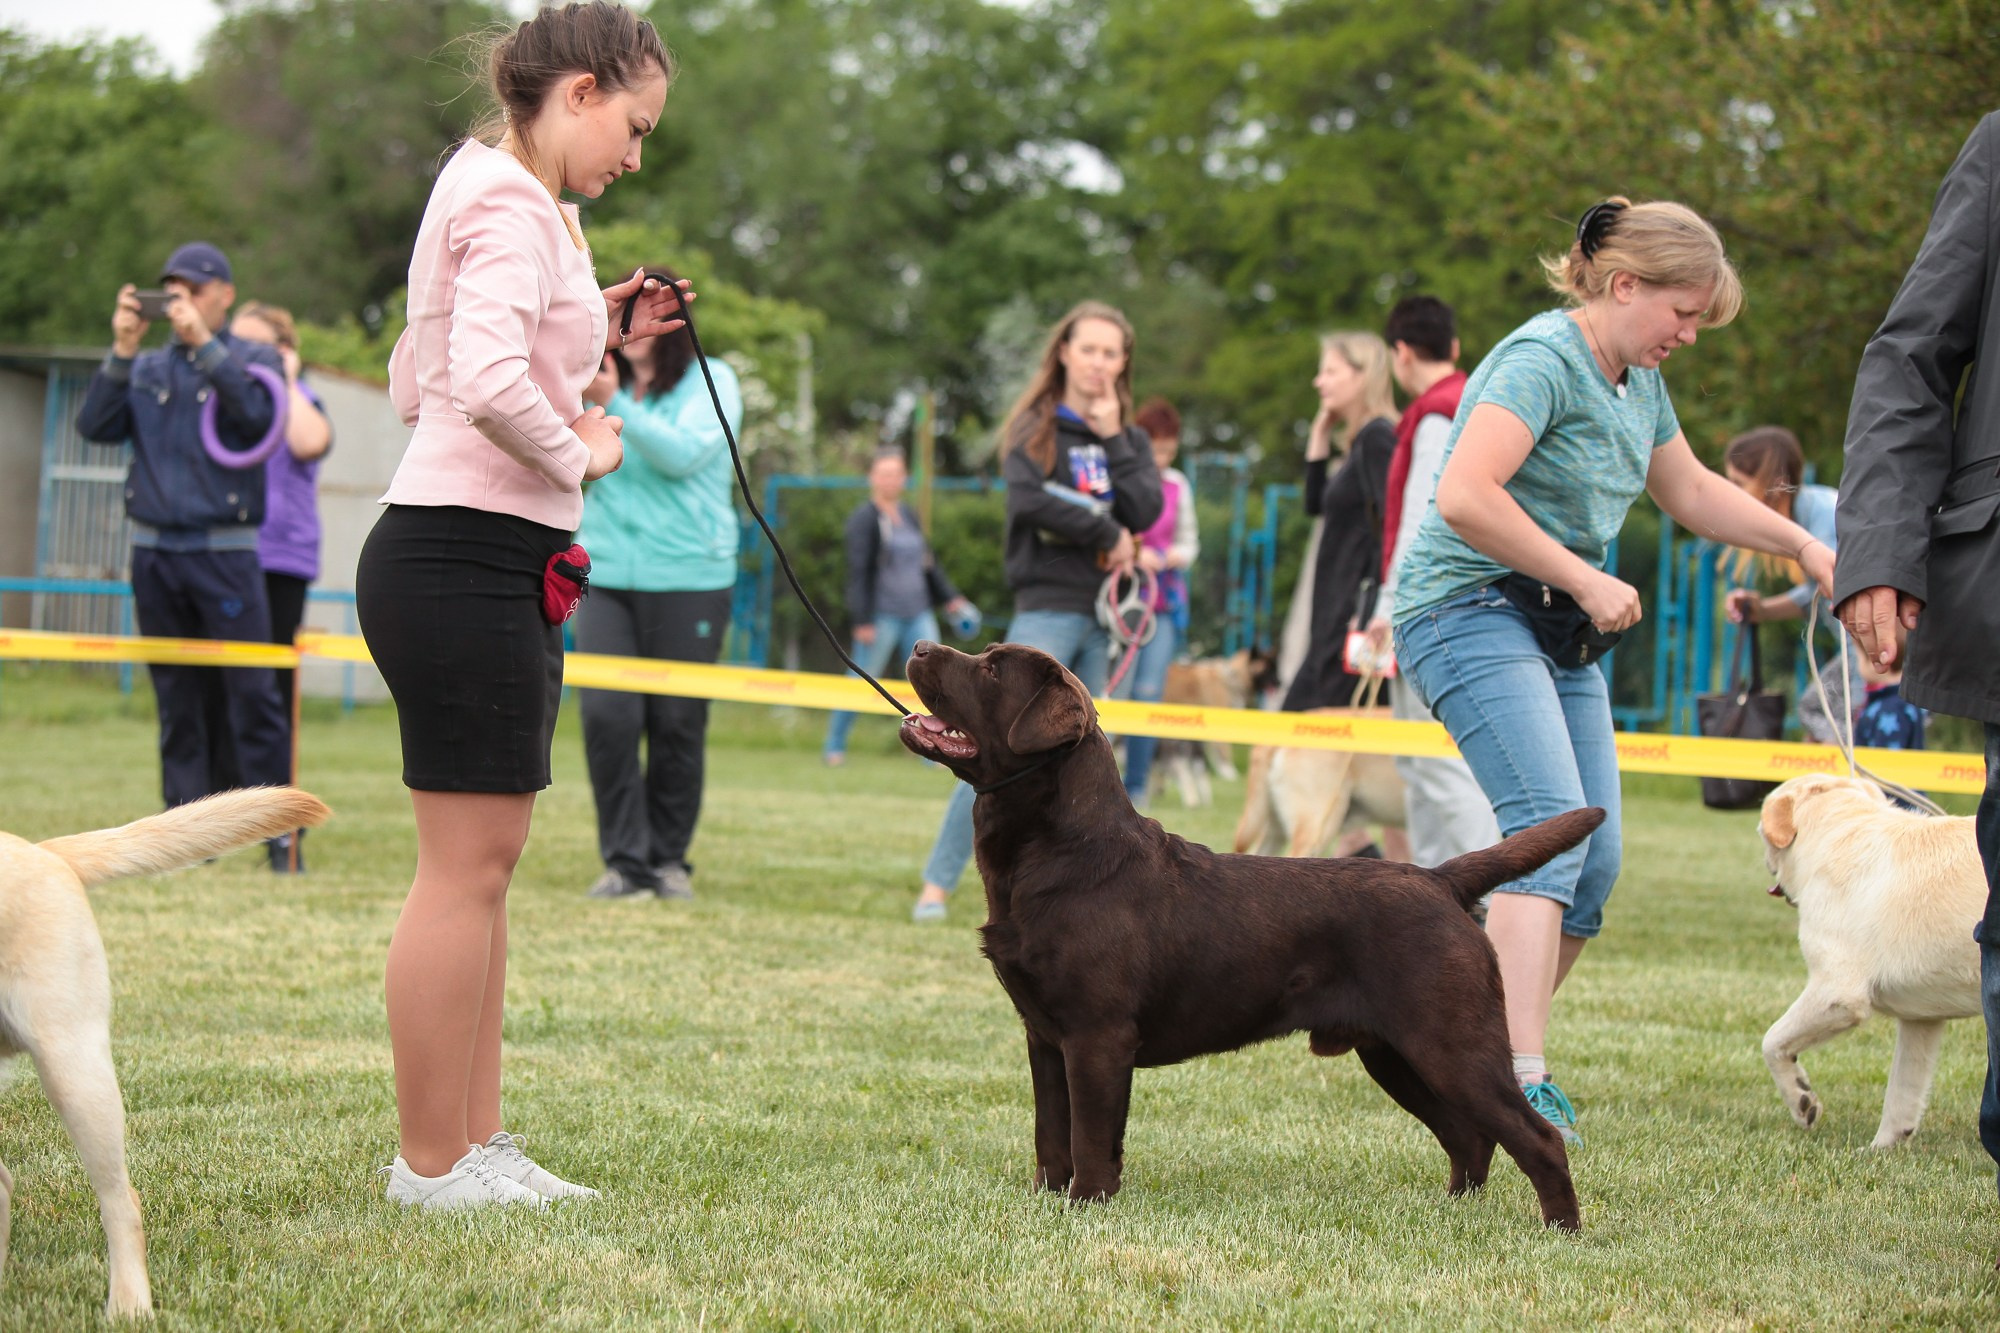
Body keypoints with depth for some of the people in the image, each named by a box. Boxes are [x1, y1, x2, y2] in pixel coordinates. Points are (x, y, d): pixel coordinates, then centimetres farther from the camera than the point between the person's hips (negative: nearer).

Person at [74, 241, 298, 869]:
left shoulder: (253, 359, 6)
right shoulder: (147, 368, 15)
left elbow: (257, 414, -15)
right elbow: (96, 425, 2)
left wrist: (204, 343, -17)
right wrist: (121, 351, -6)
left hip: (225, 553, -4)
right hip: (153, 552, 4)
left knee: (252, 694, -9)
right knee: (177, 703, 6)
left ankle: (279, 835, -7)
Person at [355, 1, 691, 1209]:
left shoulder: (503, 196, 19)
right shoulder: (509, 203, -13)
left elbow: (416, 382, 19)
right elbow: (490, 386, -28)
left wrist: (596, 336, 15)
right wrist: (579, 457, -10)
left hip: (494, 564, 11)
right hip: (465, 555, -11)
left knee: (487, 860, 12)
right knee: (468, 862, -7)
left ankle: (476, 1142, 17)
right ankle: (432, 1164, -1)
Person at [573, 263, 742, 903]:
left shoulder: (711, 382, 1)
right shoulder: (603, 386, 11)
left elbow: (683, 454, -14)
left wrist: (614, 407, -21)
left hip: (688, 578, -3)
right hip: (607, 577, 3)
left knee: (677, 723, 2)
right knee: (606, 713, -10)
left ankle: (669, 857, 16)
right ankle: (624, 860, -4)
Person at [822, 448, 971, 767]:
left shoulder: (908, 515, 14)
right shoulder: (864, 519, -7)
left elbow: (928, 562, 25)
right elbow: (858, 573, -11)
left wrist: (949, 597, 22)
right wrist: (863, 621, -16)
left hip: (918, 616, 6)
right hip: (882, 617, -6)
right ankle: (834, 747, 12)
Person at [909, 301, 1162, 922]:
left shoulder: (1129, 440, 14)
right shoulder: (1035, 427, 4)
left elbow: (1144, 513, -1)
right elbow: (1029, 501, -14)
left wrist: (1113, 442, -3)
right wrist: (1106, 534, -9)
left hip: (1105, 614, 5)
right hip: (1047, 607, -5)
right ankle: (938, 881, -11)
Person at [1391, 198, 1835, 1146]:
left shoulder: (1638, 383, 14)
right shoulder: (1543, 360, -16)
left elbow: (1691, 492, 30)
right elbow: (1464, 497, -29)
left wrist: (1805, 548, 21)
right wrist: (1587, 580, -23)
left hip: (1559, 633, 10)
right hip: (1468, 610, -10)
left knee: (1595, 863, 2)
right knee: (1551, 826, -24)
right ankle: (1523, 1082, -32)